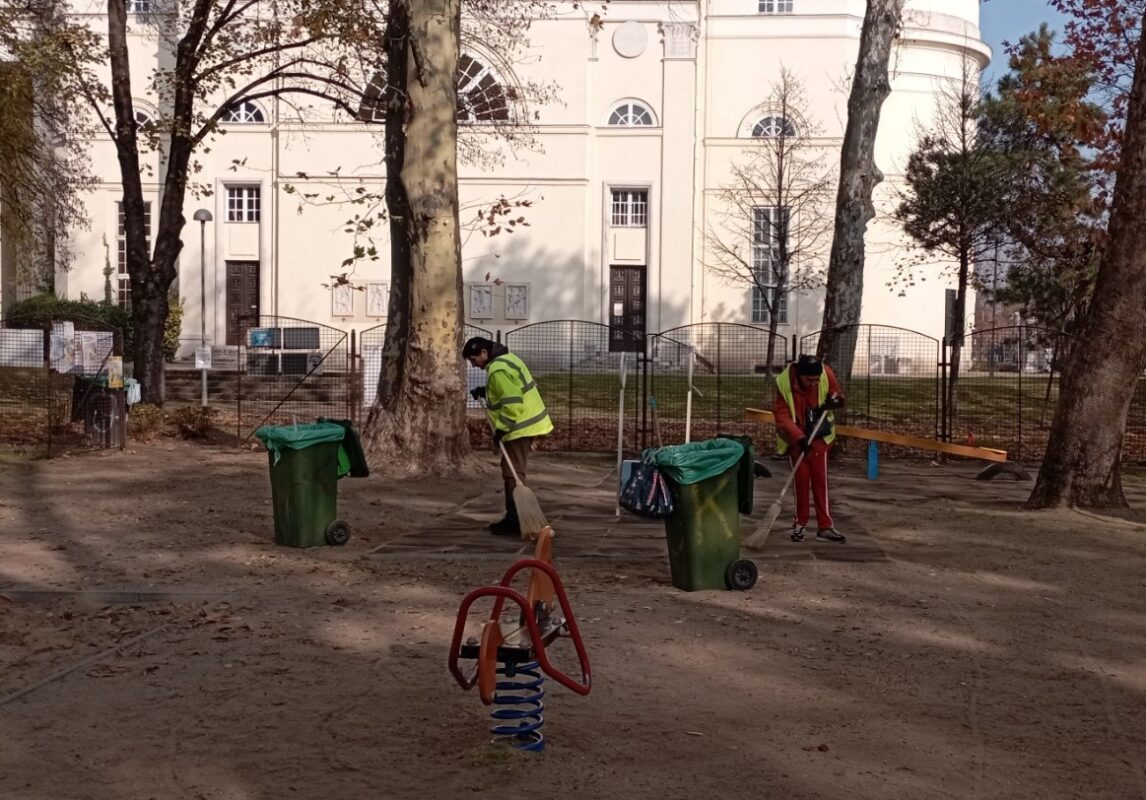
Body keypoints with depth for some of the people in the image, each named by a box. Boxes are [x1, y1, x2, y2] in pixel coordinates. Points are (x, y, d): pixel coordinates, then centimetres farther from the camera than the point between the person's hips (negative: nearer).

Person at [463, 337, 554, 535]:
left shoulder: (498, 370, -20)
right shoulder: (504, 358, 13)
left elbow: (513, 403, -26)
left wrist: (500, 429, -20)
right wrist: (485, 392, 15)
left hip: (521, 427, -11)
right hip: (526, 423, 11)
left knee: (513, 473, -7)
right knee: (511, 472, 16)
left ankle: (515, 521, -6)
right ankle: (514, 517, 21)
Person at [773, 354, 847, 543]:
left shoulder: (826, 374, -19)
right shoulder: (784, 383, -25)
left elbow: (836, 395, 0)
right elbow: (781, 415, -21)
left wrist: (834, 400, -24)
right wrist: (799, 437, -30)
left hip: (819, 436, 2)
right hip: (795, 438, -1)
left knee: (820, 479, 0)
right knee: (801, 480, 0)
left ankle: (825, 526, 4)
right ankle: (800, 524, 13)